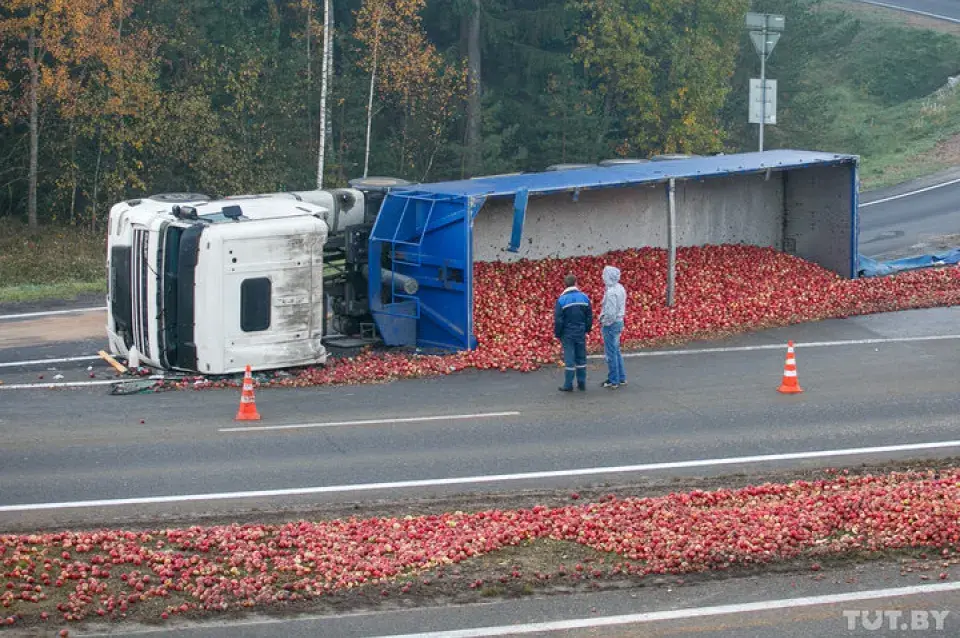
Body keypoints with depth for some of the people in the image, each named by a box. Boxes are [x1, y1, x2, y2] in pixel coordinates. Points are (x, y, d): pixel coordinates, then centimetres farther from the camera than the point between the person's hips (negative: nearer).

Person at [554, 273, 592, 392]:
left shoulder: (562, 300, -11)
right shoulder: (584, 297, -1)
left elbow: (558, 320, -9)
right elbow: (589, 316, 6)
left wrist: (557, 334, 1)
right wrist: (587, 329, 18)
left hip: (567, 333, -3)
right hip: (581, 332, 3)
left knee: (569, 359, 0)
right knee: (581, 358, 12)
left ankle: (568, 385, 2)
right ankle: (582, 383, 15)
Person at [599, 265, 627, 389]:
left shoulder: (611, 292, -23)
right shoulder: (620, 288, 7)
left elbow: (610, 312, -27)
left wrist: (604, 323, -12)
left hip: (611, 324, -10)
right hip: (619, 322, 10)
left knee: (611, 353, 0)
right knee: (616, 351, 20)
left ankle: (613, 381, 6)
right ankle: (621, 378, 27)